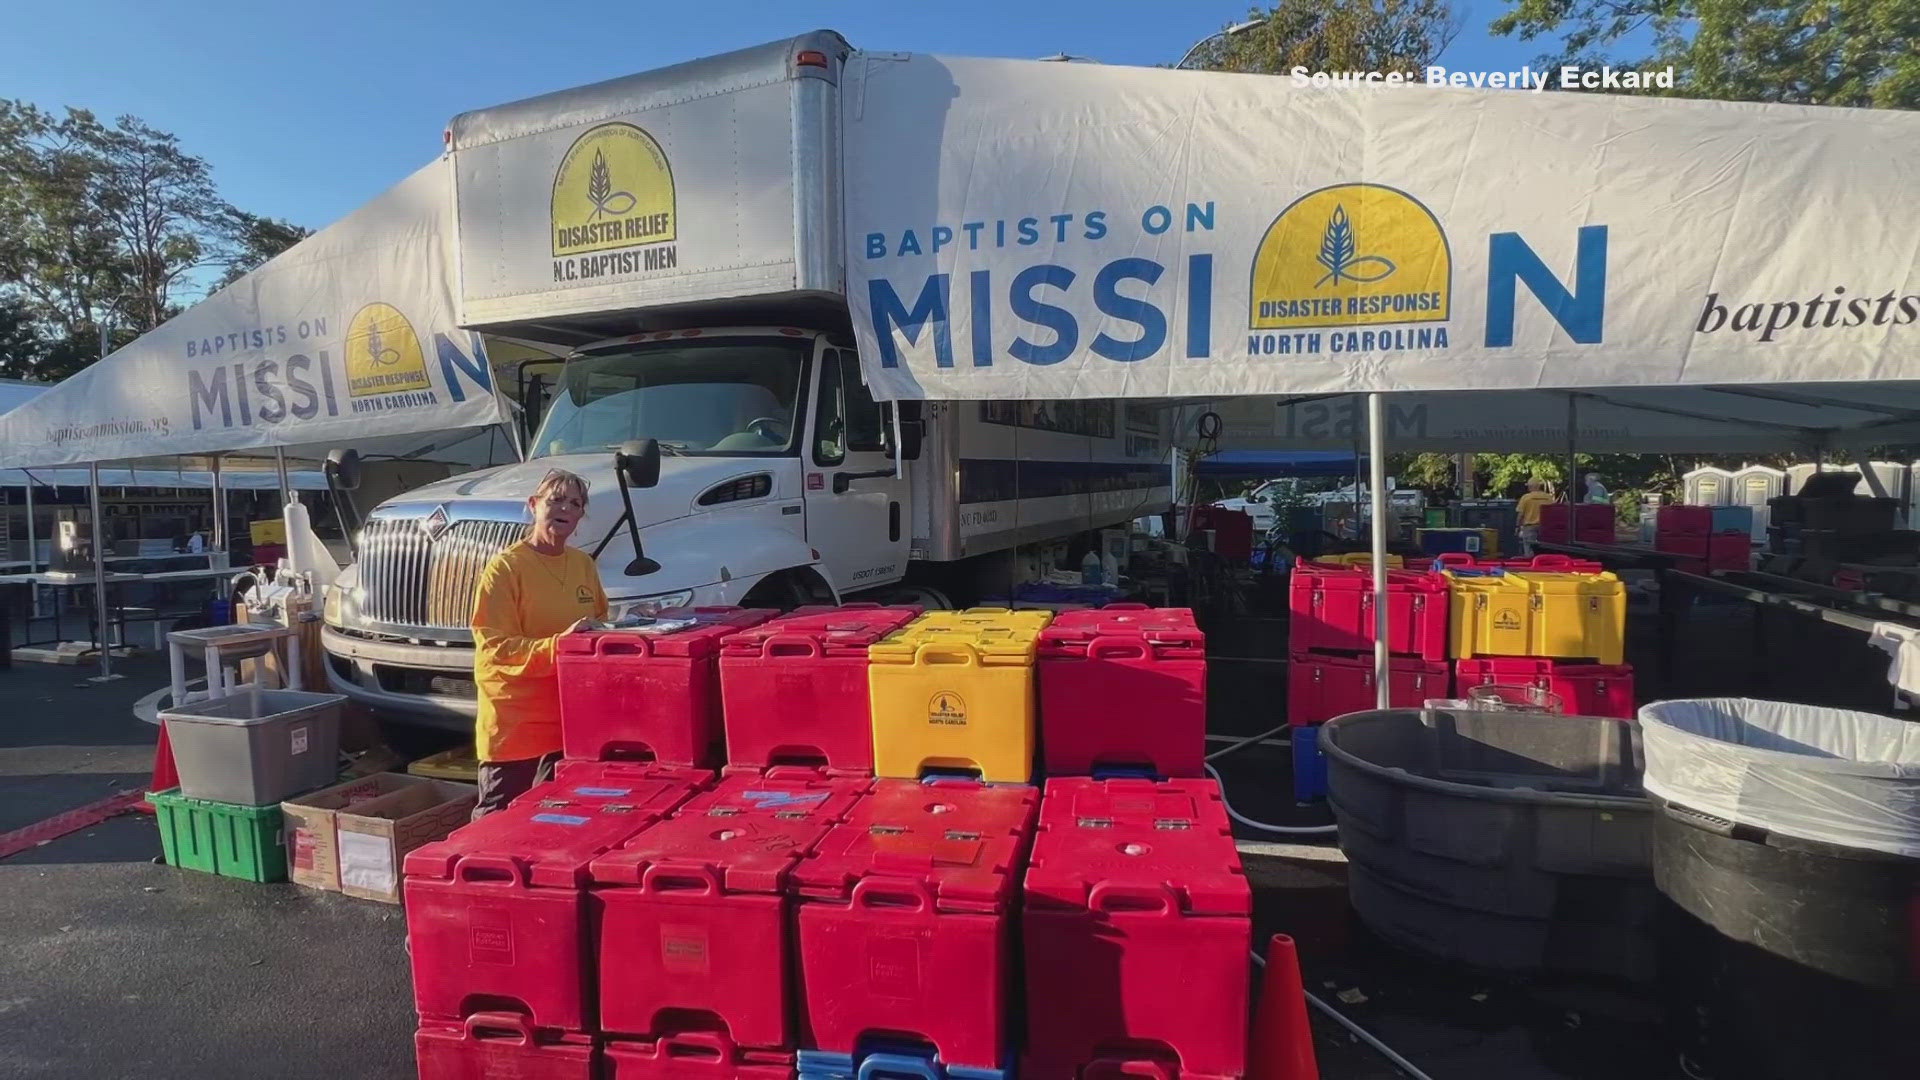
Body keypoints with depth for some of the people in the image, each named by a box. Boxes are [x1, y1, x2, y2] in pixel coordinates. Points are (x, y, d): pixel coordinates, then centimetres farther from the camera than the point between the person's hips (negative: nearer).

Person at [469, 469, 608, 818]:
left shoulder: (584, 564, 7)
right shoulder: (505, 567, -12)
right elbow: (493, 647, -17)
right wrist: (559, 645, -27)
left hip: (570, 719, 6)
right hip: (513, 721, -6)